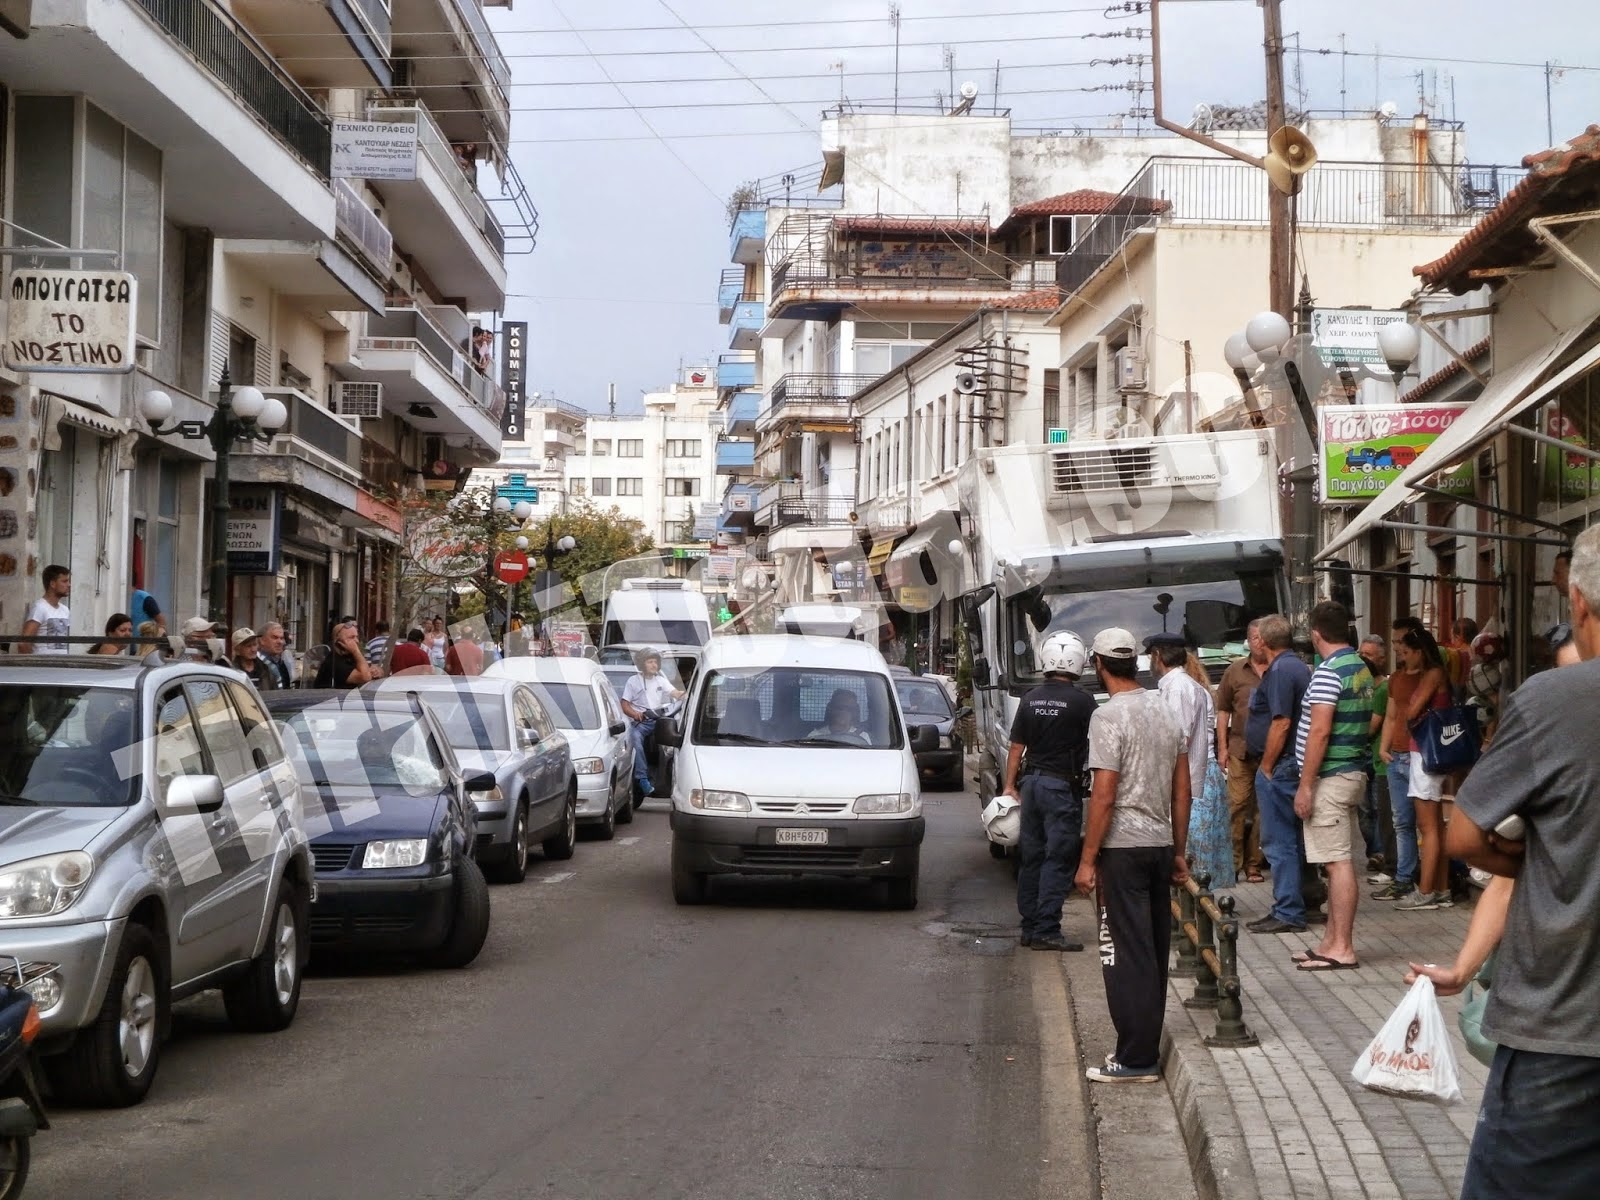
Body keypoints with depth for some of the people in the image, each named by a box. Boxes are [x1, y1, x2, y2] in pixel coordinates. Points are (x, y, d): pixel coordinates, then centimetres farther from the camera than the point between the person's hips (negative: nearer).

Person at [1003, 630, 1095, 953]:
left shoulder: (1030, 699, 5)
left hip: (1032, 782, 6)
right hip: (1062, 786, -6)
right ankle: (1046, 930, -6)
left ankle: (1029, 927, 15)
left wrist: (1010, 785, 15)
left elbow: (1016, 747, 9)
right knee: (1058, 860, -3)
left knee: (1031, 857, 11)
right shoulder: (1082, 701, -11)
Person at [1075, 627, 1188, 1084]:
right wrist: (1178, 852, 19)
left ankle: (1135, 1059, -3)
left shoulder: (1109, 716, -13)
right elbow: (1182, 790, 13)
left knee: (1126, 955, -4)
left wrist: (1088, 859, -12)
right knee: (1155, 952, 12)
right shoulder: (1166, 712, 10)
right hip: (1161, 844, 8)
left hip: (1122, 847, -8)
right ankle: (1146, 1050, 20)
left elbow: (1104, 795, -17)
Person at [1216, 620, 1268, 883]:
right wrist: (1222, 747, 4)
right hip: (1241, 749, 0)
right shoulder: (1235, 671, 8)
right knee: (1237, 804, -4)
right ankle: (1233, 862, 1)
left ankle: (1253, 863, 13)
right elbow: (1223, 710, 11)